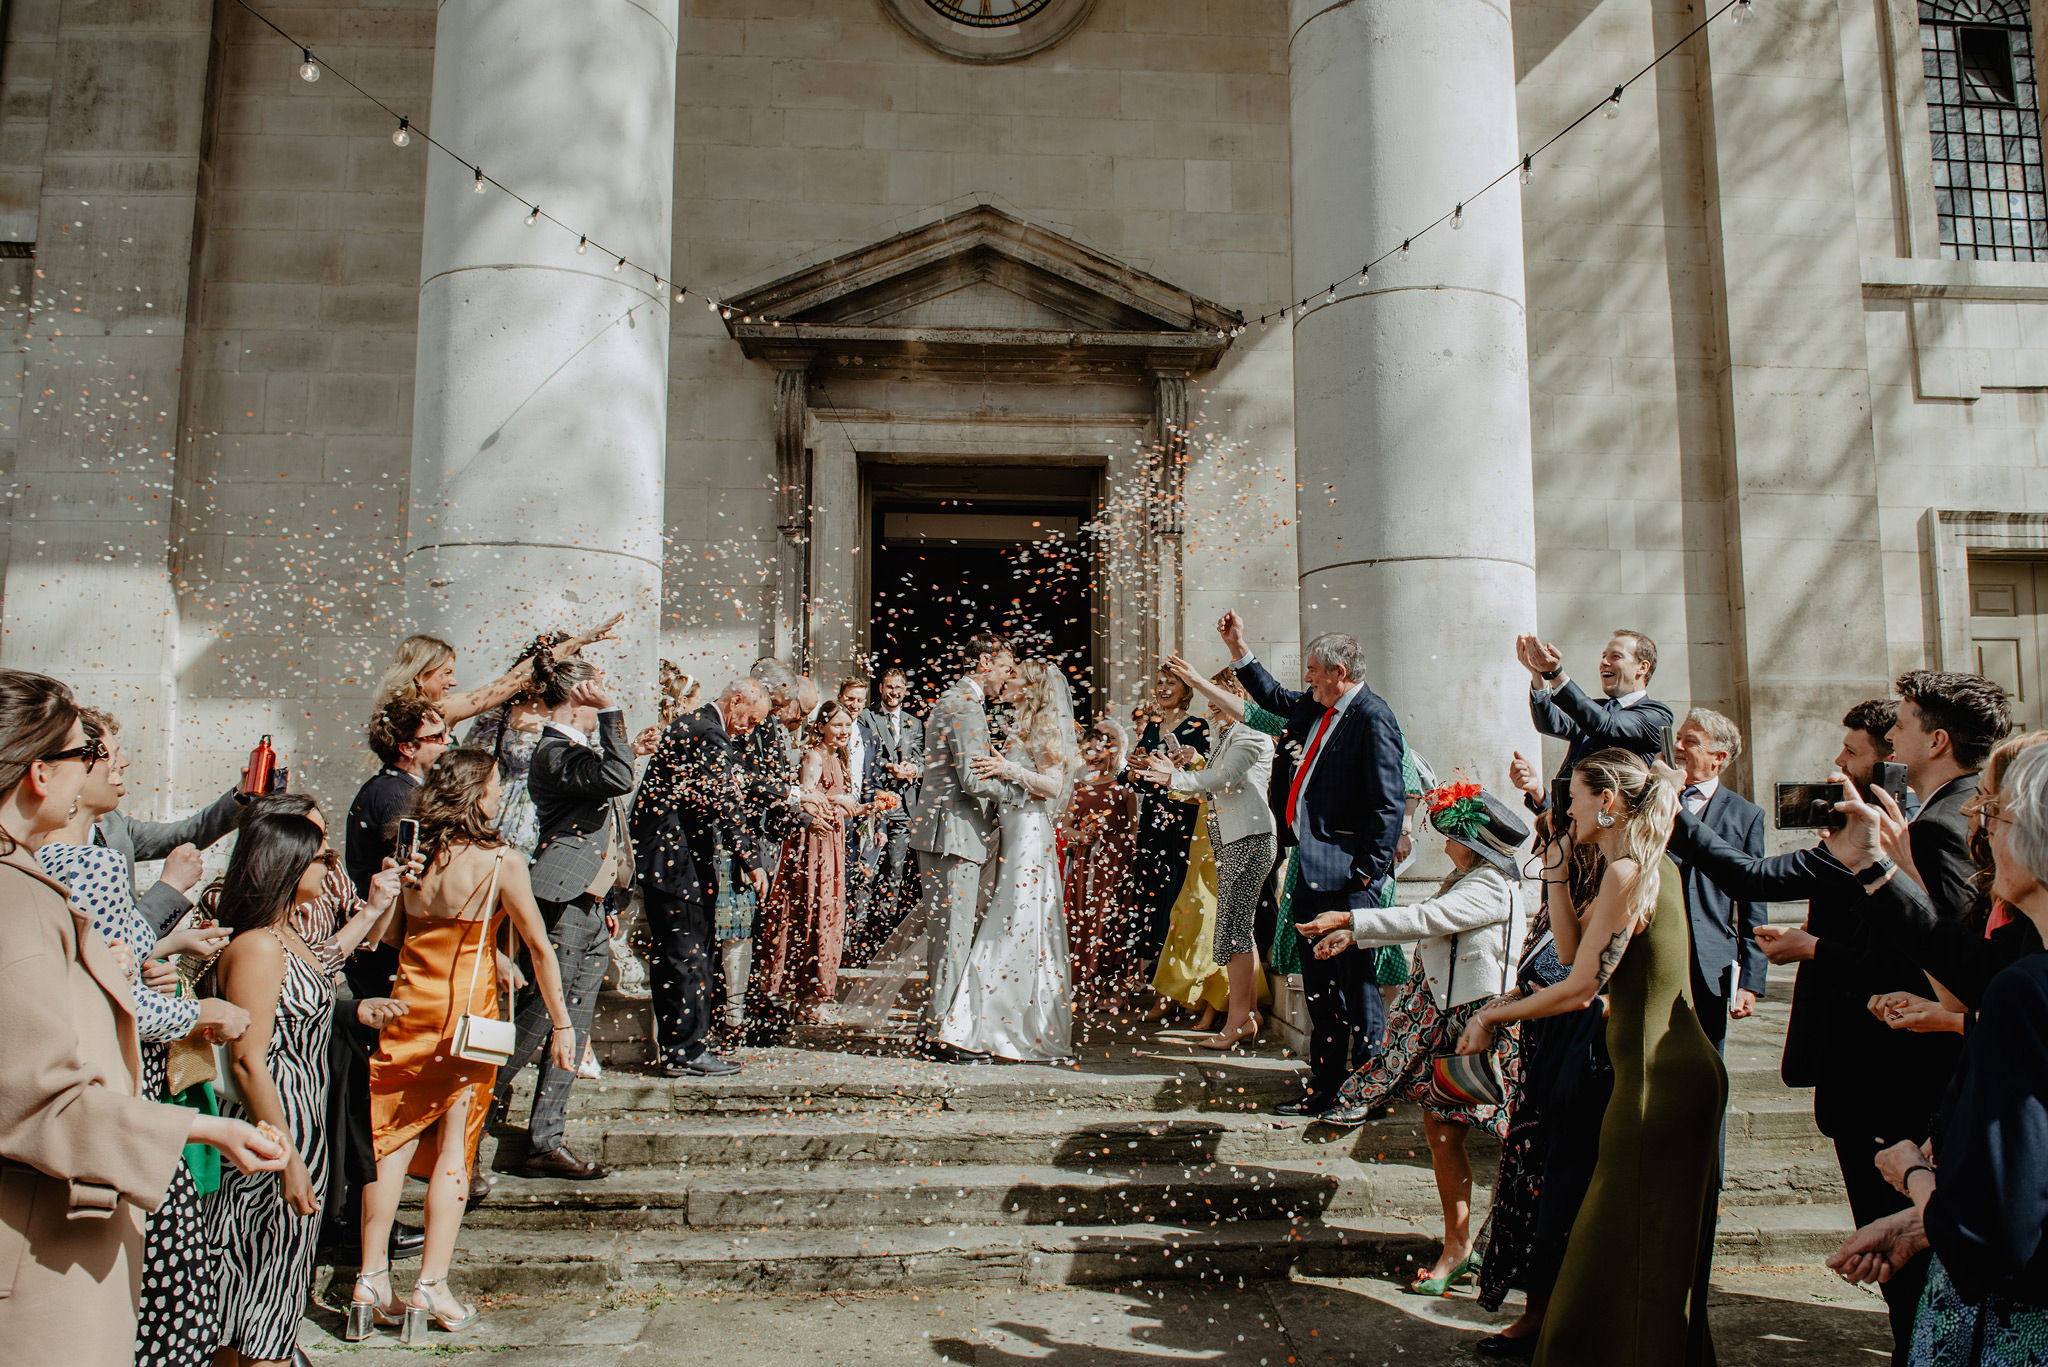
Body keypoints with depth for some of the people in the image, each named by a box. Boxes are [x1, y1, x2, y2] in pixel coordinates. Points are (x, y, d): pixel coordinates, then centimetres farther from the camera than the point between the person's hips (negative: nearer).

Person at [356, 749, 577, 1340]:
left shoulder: (415, 857, 0)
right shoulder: (502, 863, -12)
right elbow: (539, 948, -6)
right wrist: (561, 1024, 0)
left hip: (408, 1005, 4)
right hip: (468, 1012, -4)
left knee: (395, 1141, 11)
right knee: (453, 1147, 4)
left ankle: (371, 1280, 16)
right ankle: (431, 1286, 8)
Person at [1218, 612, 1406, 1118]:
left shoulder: (1372, 718, -14)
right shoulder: (1314, 707, 12)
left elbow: (1389, 803, -17)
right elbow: (1275, 698, 33)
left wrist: (1367, 872, -17)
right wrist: (1237, 649, 27)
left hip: (1347, 876, -9)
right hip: (1313, 871, 9)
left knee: (1357, 985, -1)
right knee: (1319, 989, 15)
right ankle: (1324, 1089, 25)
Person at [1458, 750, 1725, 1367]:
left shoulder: (1626, 872, -18)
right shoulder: (1654, 864, 12)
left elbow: (1579, 987, -20)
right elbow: (1572, 947, 14)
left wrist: (1491, 1016, -9)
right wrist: (1556, 870, 8)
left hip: (1657, 1078, -10)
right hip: (1684, 1070, 10)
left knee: (1629, 1256, 2)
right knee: (1660, 1252, 20)